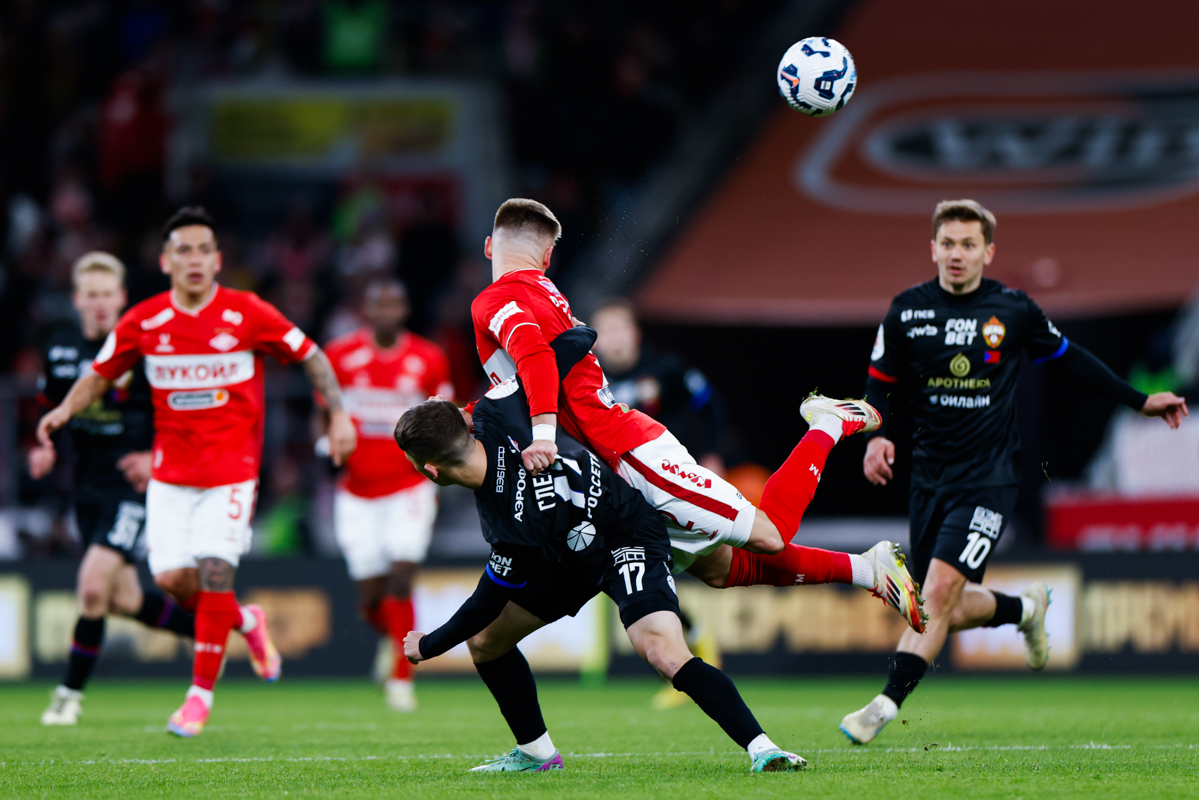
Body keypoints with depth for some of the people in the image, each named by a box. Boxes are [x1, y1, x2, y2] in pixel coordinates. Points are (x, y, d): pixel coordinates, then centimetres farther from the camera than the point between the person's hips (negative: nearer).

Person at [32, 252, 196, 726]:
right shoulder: (60, 349, 5)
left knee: (94, 585, -18)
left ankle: (71, 692, -4)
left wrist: (157, 458, -19)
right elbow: (53, 407, 20)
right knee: (123, 599, 11)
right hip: (88, 486, 6)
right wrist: (45, 447, 1)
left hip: (133, 486, -6)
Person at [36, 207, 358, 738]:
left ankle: (201, 693, -4)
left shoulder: (248, 314, -6)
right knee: (171, 578, -7)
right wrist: (66, 409, -7)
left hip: (232, 469, -3)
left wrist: (338, 415, -4)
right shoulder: (143, 321, -1)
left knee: (214, 570, -15)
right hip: (171, 470, 3)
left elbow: (311, 357, 4)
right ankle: (246, 622, 23)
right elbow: (100, 375, 11)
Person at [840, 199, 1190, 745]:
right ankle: (1025, 608, 35)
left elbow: (1068, 359, 16)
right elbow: (879, 385, 11)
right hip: (930, 474, 3)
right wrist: (876, 436, -10)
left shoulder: (1013, 310, 0)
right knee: (950, 611, 3)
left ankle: (886, 704, -18)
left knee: (940, 590, -19)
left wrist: (1138, 401, 20)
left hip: (989, 477, -3)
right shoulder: (908, 311, 2)